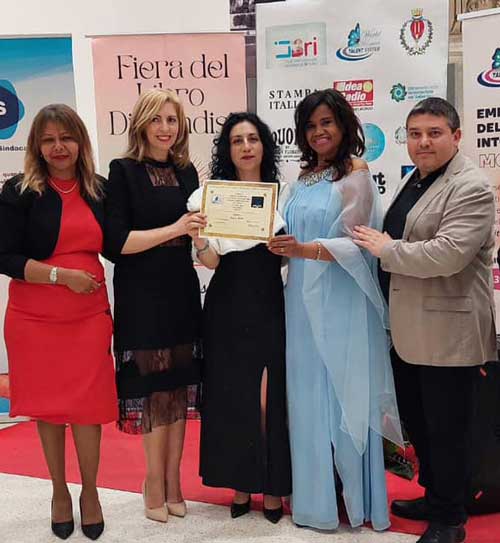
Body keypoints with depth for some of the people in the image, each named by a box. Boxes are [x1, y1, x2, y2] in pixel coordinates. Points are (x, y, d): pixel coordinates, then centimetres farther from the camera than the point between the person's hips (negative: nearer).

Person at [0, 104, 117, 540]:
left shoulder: (100, 189, 5)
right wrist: (62, 275, -17)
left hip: (90, 314, 2)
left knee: (89, 404, 3)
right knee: (47, 404, 10)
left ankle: (90, 491, 25)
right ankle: (59, 491, 30)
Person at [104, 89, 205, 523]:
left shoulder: (187, 173, 11)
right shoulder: (124, 171, -4)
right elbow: (116, 240, -12)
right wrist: (174, 229, -17)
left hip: (182, 292, 5)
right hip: (141, 296, -5)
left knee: (178, 387, 8)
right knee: (153, 387, 1)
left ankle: (172, 480, 21)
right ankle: (155, 482, 18)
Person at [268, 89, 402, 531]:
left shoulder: (355, 174, -7)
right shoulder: (305, 177, 14)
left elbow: (352, 243, -14)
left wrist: (304, 250, -27)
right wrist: (282, 246, 0)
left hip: (340, 300, -7)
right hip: (303, 299, 7)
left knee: (342, 393, 1)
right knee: (308, 393, 11)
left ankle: (354, 498, 17)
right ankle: (316, 492, 25)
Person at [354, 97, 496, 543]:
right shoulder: (413, 180, 14)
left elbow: (446, 255, -26)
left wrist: (385, 249, -17)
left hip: (447, 334, -9)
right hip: (408, 331, 9)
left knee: (446, 431, 4)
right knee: (415, 422, 20)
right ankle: (433, 497, 39)